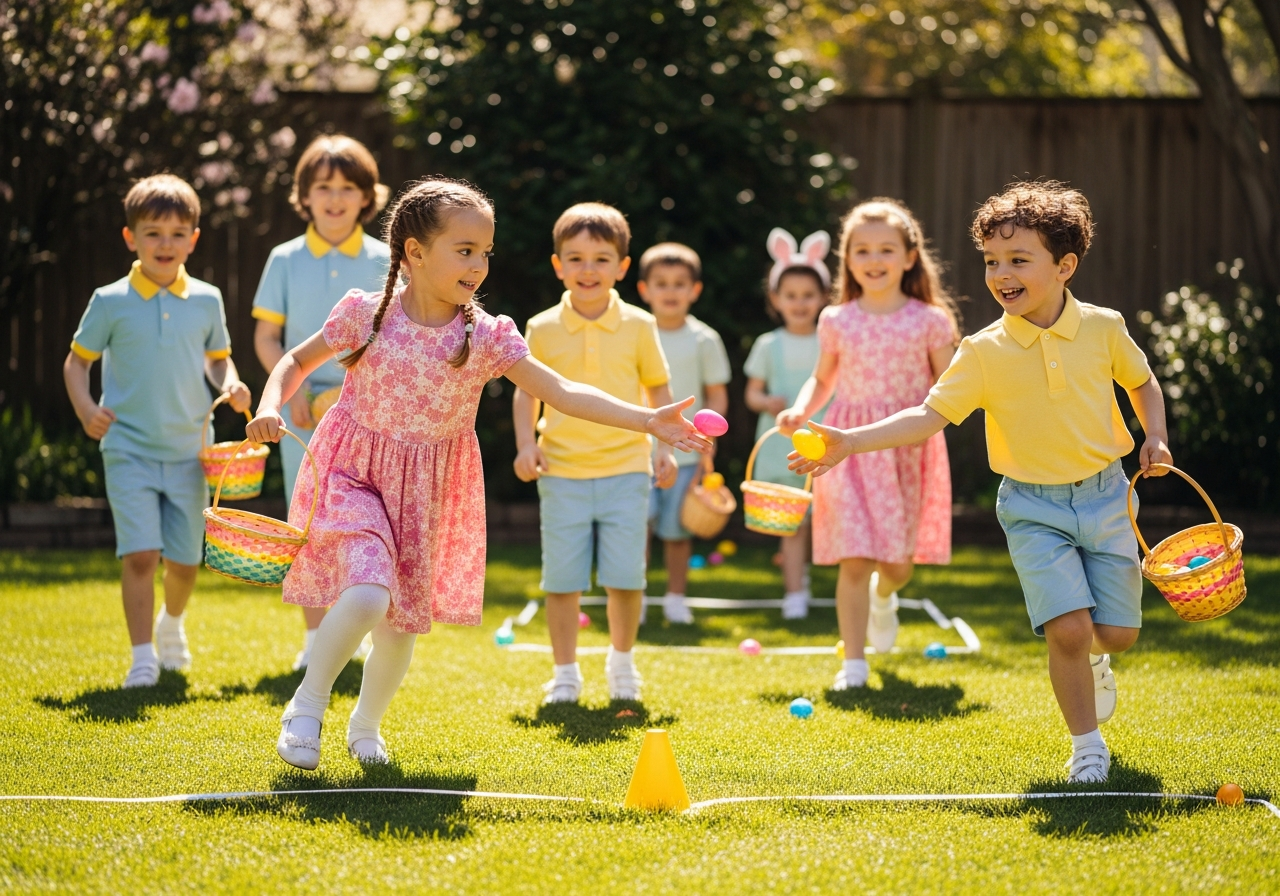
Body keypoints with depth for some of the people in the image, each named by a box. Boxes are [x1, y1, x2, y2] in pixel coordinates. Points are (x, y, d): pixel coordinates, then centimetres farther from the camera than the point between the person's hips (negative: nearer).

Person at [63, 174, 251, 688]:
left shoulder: (206, 300, 3)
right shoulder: (111, 302, -4)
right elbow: (77, 360, 4)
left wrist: (230, 383, -6)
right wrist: (86, 409, -12)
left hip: (188, 451, 3)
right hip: (129, 449, -3)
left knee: (185, 559, 9)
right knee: (140, 553, -15)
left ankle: (172, 622, 40)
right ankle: (142, 656, -7)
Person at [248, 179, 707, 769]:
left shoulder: (487, 338, -6)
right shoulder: (366, 315, -9)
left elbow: (561, 392, -11)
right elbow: (298, 361, 6)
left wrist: (648, 420, -20)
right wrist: (270, 408, -13)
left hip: (426, 495, 3)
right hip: (354, 478, -3)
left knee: (399, 630, 8)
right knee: (367, 595, -26)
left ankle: (366, 725, 37)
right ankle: (308, 704, -2)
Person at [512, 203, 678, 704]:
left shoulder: (638, 326, 1)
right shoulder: (542, 329, 0)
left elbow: (657, 390, 10)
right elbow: (527, 391, 9)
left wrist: (666, 446, 2)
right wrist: (526, 443, -5)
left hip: (625, 470, 0)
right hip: (562, 471, 0)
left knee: (626, 578, 1)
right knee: (562, 579, 3)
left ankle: (621, 660, 24)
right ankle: (565, 672, 17)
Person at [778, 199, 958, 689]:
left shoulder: (928, 321, -2)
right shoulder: (836, 321, 2)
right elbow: (823, 379, 14)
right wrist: (801, 410, -5)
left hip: (910, 451, 0)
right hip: (852, 448, 0)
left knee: (900, 563, 9)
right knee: (854, 558, -9)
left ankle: (884, 596, 47)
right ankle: (853, 661, 0)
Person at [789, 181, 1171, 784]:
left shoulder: (1103, 329, -4)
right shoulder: (984, 352, -10)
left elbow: (1142, 382, 15)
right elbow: (931, 416, -15)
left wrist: (1155, 438, 0)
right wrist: (848, 442, -26)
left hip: (1104, 496, 2)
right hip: (1034, 509, -2)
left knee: (1116, 633, 3)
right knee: (1068, 626, -16)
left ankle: (1091, 662, 42)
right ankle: (1087, 746, 5)